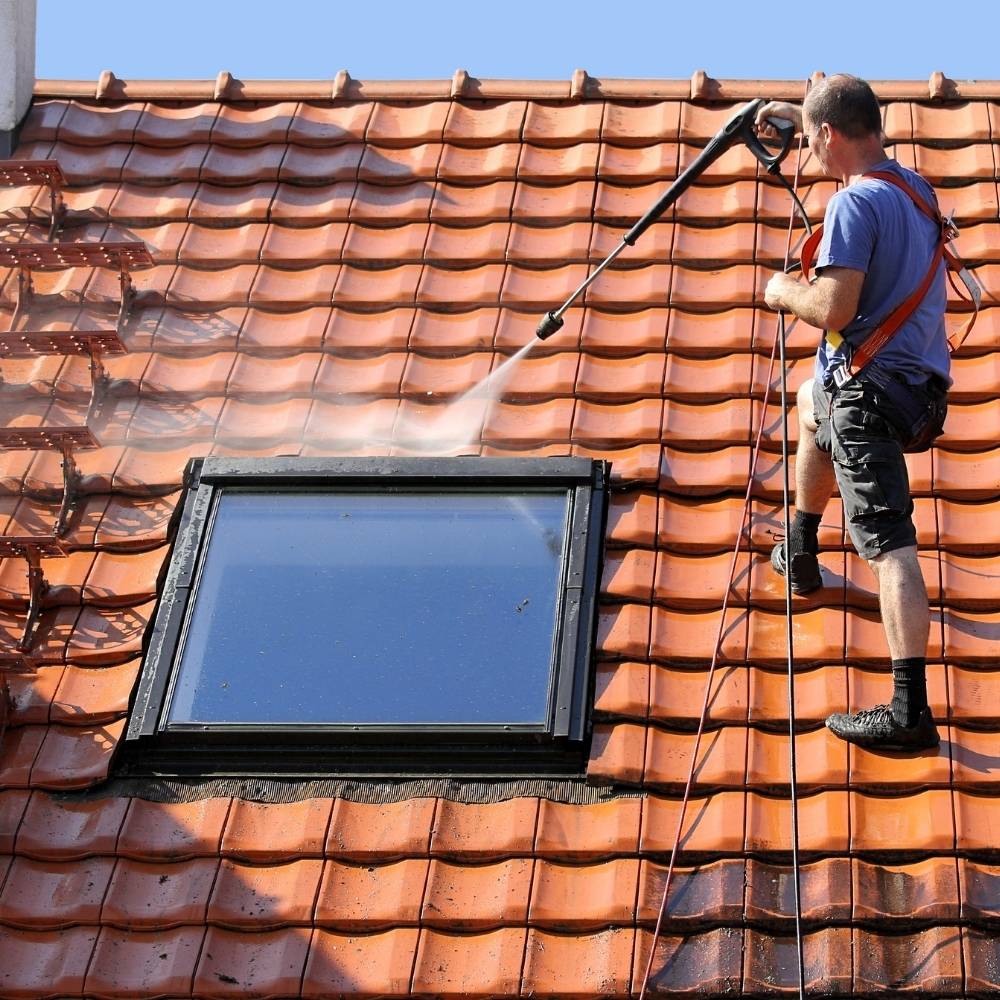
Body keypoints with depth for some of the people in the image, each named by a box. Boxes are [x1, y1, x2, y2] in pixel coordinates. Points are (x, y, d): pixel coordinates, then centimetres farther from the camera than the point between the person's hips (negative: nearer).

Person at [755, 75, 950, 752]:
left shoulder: (855, 203, -16)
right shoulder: (915, 187, 13)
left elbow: (834, 309, -23)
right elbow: (863, 148, 37)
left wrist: (784, 291, -3)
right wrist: (798, 115, 43)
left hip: (871, 388, -10)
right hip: (922, 384, 10)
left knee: (888, 541, -16)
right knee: (812, 404, 38)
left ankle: (910, 710, -23)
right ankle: (800, 555, 49)